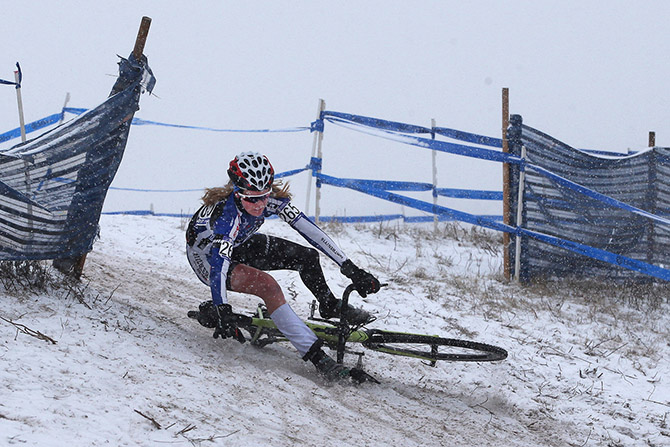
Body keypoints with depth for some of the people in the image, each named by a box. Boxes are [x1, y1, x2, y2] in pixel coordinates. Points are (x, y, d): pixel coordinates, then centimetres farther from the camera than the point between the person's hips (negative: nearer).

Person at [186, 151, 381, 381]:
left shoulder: (272, 200, -24)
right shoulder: (228, 213, -40)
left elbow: (310, 230, -24)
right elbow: (219, 263, -50)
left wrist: (350, 268, -27)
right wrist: (221, 312, -62)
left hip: (238, 245, 6)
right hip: (206, 257, -6)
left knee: (307, 257, -2)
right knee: (268, 286, -30)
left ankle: (330, 306, 29)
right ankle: (316, 356, -30)